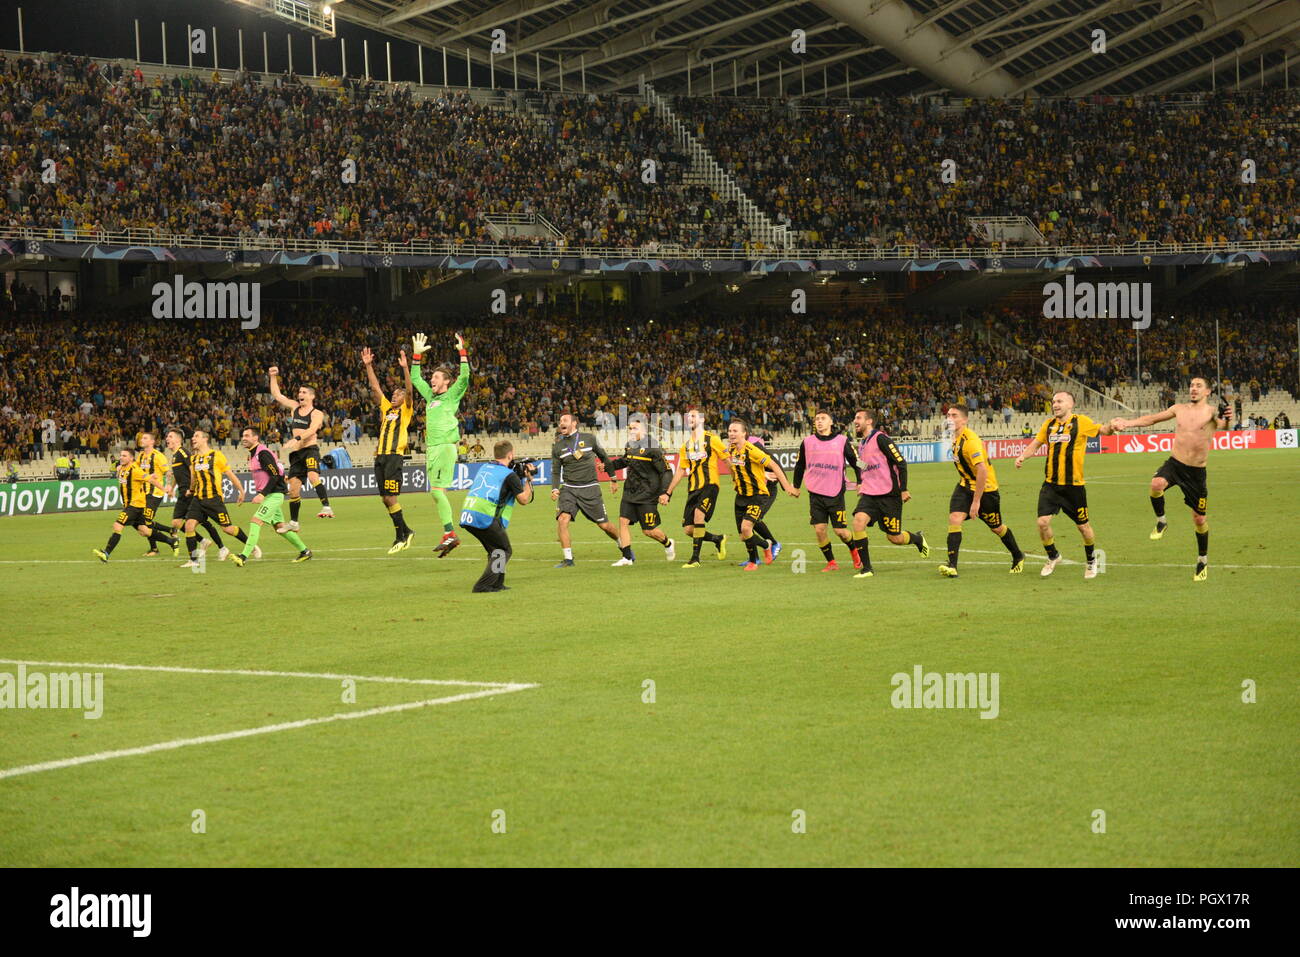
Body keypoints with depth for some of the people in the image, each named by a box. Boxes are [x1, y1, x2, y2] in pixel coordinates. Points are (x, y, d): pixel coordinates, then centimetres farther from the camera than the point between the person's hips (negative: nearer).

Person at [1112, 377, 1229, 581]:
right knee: (1156, 483, -32)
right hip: (1174, 464, 2)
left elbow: (1221, 424, -29)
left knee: (1199, 519, 5)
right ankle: (1161, 522, -6)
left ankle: (1203, 561, 26)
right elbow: (1152, 419, 11)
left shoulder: (1212, 412, -7)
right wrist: (1128, 423, -2)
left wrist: (1226, 421, -53)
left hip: (1196, 472, -2)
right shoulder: (1179, 409, 6)